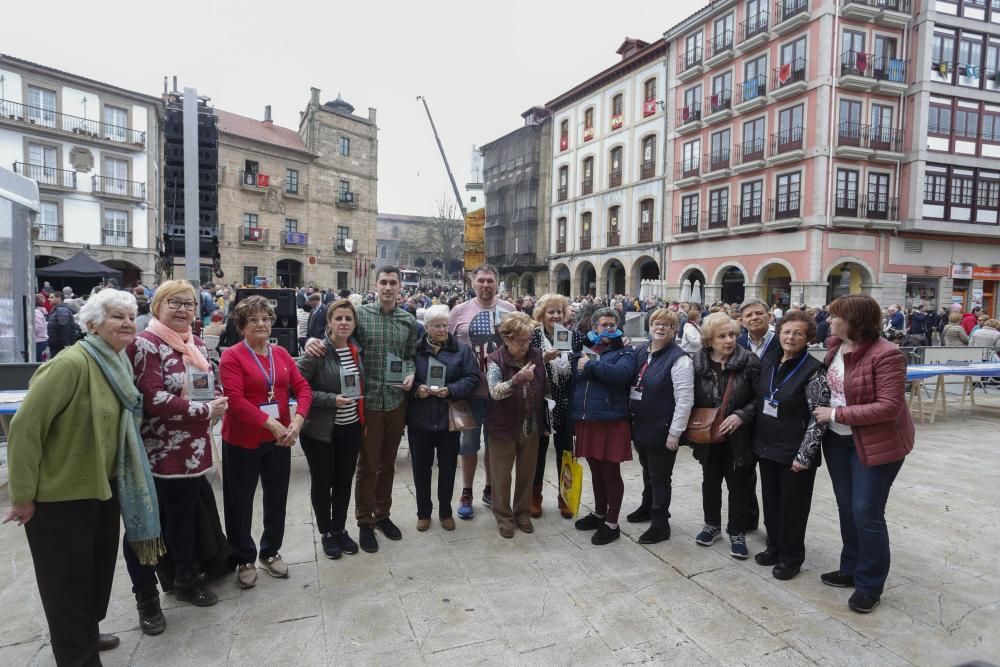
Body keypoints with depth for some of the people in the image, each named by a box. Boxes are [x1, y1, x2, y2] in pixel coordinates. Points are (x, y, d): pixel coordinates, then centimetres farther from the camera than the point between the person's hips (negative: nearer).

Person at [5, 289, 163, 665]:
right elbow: (25, 426, -23)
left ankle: (87, 634, 44)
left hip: (103, 489, 8)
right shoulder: (72, 363, -23)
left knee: (99, 569, 22)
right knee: (68, 580, 8)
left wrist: (113, 478, 16)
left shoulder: (117, 364, 3)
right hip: (59, 496, -8)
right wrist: (23, 496, -19)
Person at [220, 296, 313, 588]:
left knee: (277, 497, 15)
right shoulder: (231, 356, -11)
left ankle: (271, 551, 34)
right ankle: (244, 559, 27)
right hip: (242, 441, -4)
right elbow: (235, 400, -21)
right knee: (240, 501, 9)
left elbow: (303, 387, 0)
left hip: (280, 440, 5)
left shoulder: (281, 353, 4)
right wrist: (271, 424, -25)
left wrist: (298, 418, -18)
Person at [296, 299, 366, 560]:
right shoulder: (317, 351, -15)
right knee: (322, 482, 10)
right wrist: (331, 399, -21)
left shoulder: (357, 349, 3)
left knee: (344, 481, 15)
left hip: (351, 428, 5)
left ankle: (340, 529, 34)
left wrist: (363, 420, 11)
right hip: (320, 430, -5)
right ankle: (326, 533, 29)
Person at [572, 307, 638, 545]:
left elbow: (622, 373, -22)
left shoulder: (624, 352, 0)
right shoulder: (584, 350, 13)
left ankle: (612, 524, 17)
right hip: (586, 421, 5)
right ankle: (599, 513, 35)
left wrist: (591, 366, -18)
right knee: (596, 471, 18)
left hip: (611, 421, -5)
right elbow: (573, 381, 10)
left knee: (611, 472, 4)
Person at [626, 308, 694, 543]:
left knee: (659, 477, 6)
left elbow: (685, 399, -20)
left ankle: (660, 524, 20)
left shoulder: (679, 359, -18)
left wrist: (675, 432, -20)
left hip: (661, 430, -7)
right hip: (639, 426, 7)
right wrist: (630, 417, 11)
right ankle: (648, 507, 44)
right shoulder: (640, 351, 4)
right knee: (647, 470, 24)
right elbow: (630, 384, 15)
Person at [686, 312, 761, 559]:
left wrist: (741, 415, -22)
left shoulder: (748, 361, -13)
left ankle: (737, 533, 27)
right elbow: (692, 399, 6)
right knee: (710, 481, 18)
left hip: (738, 436, -3)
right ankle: (712, 525, 38)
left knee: (738, 485, 9)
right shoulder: (698, 362, -6)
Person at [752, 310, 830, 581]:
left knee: (793, 505, 8)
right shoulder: (768, 361, 4)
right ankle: (774, 546, 35)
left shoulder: (813, 370, -14)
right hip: (766, 447, 6)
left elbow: (819, 416, -15)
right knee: (770, 500, 17)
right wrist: (756, 438, 11)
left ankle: (791, 556, 25)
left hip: (794, 453, -6)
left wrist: (804, 455, -17)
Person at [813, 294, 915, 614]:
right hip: (838, 439, 7)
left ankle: (870, 585, 18)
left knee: (867, 513, 0)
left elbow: (889, 407, -25)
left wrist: (836, 414, -22)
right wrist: (827, 418, 6)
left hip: (876, 443, -7)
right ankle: (851, 569, 34)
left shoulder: (885, 355, -23)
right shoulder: (836, 346, 0)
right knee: (846, 508, 17)